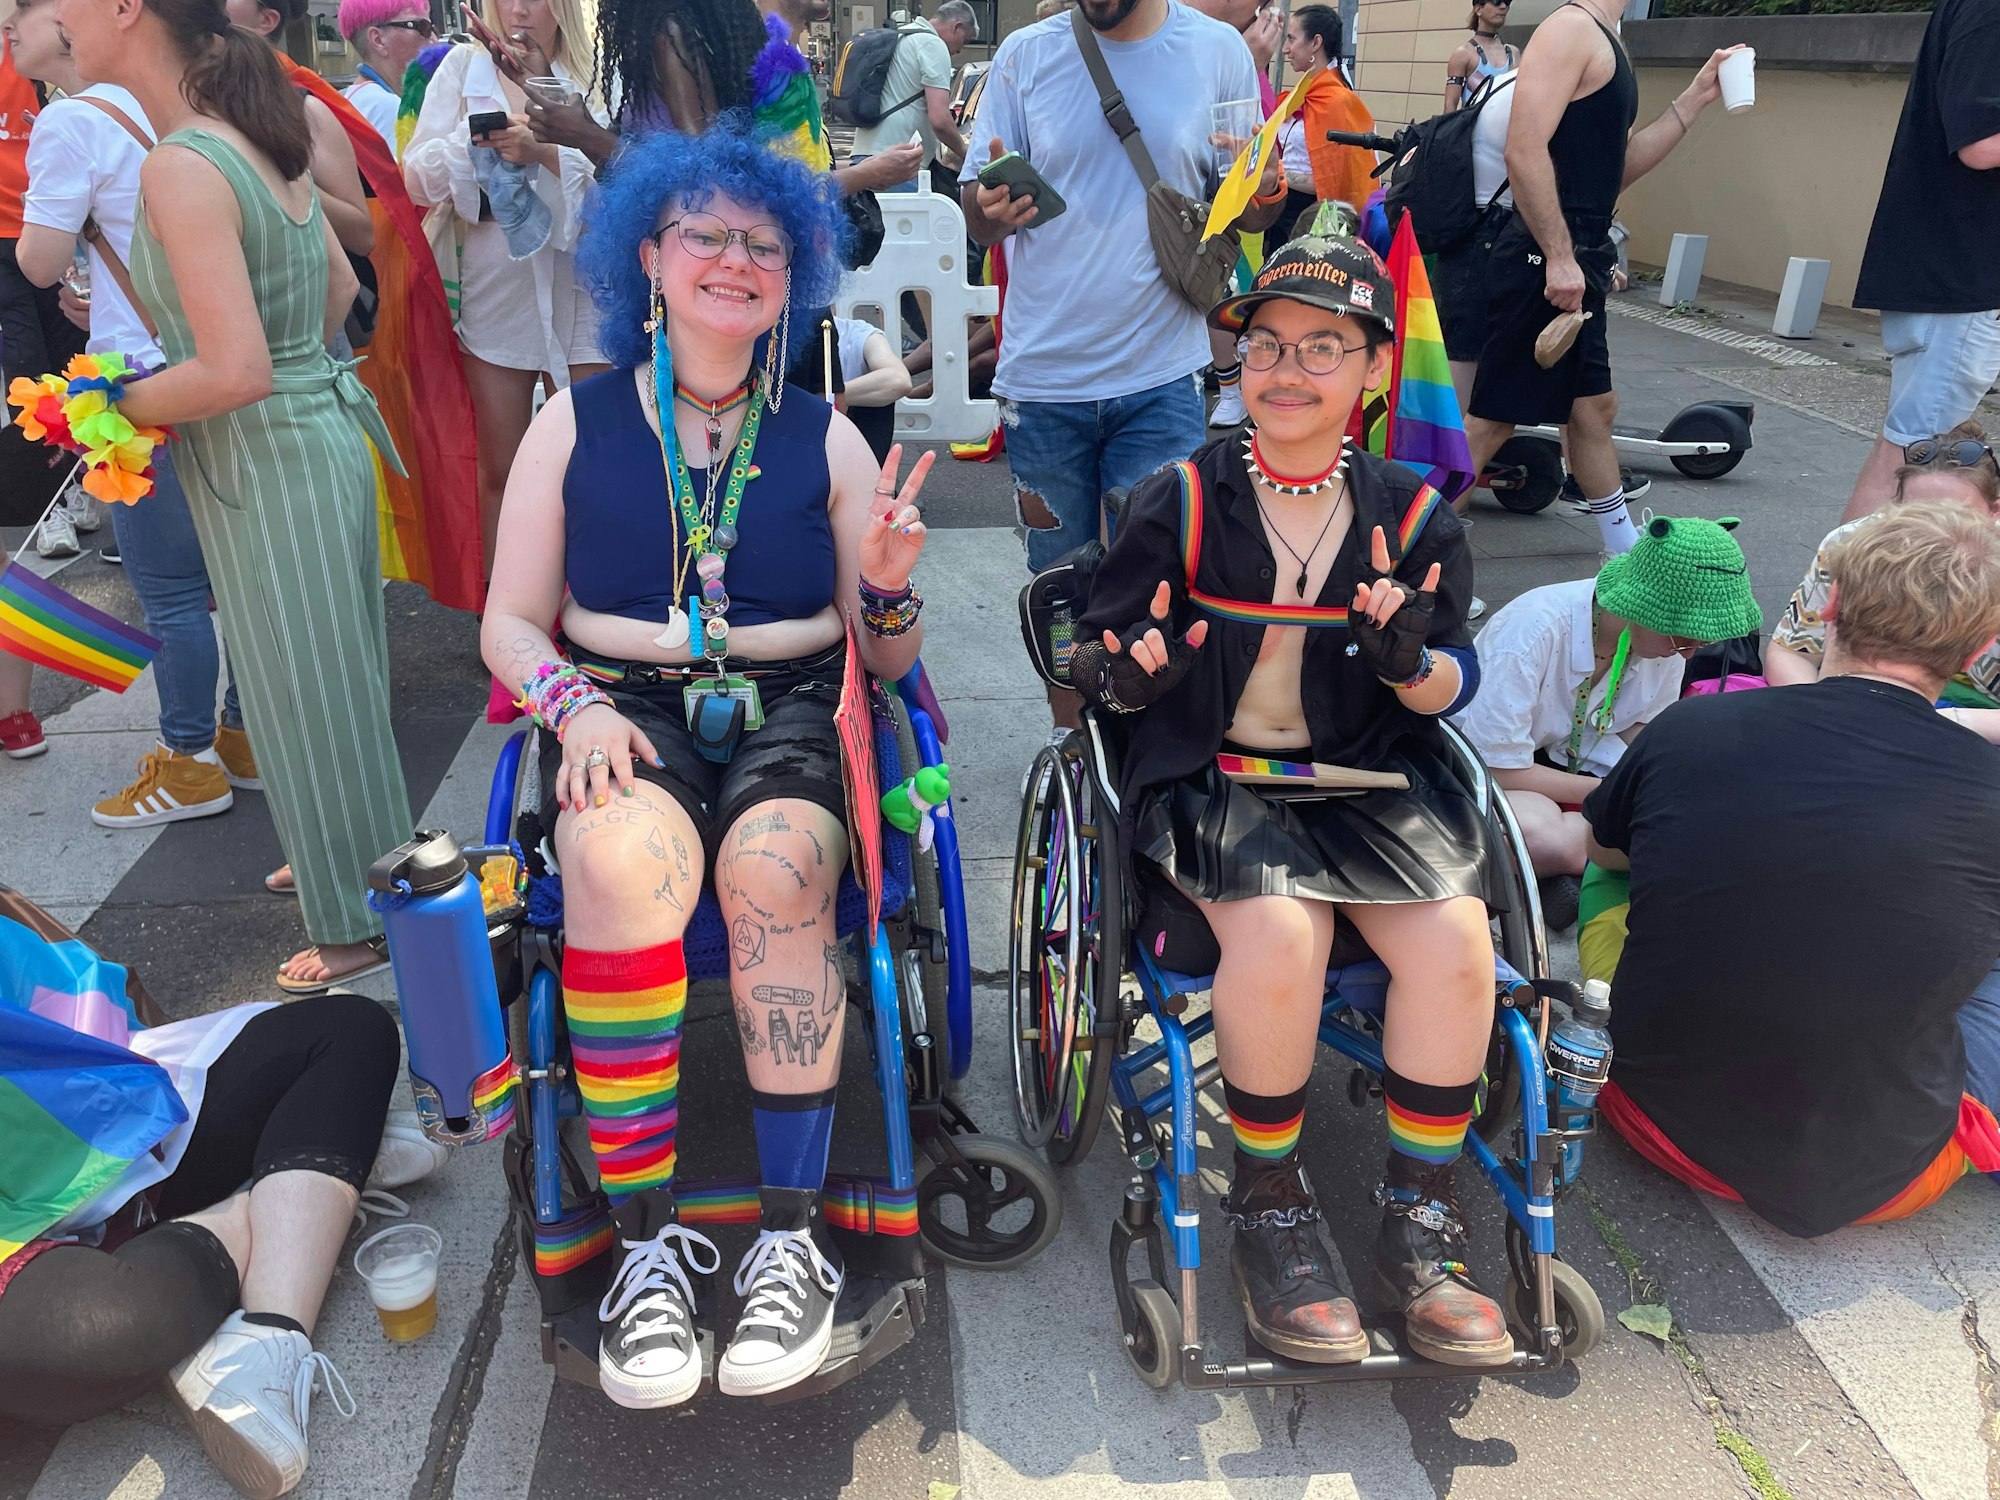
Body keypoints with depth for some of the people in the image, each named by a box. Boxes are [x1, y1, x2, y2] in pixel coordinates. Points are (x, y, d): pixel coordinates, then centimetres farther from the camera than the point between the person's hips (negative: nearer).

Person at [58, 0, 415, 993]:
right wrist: (295, 367, 17)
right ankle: (345, 853, 42)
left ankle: (360, 922, 23)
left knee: (308, 695, 6)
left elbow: (235, 373, -27)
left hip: (267, 466, -9)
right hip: (321, 426, 9)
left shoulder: (181, 168, -22)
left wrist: (115, 409, -12)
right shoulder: (261, 137, 5)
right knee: (329, 677, 22)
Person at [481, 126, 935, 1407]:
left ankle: (795, 1237, -19)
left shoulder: (825, 438, 10)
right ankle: (648, 1244, -21)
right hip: (625, 711, 0)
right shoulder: (578, 423, 10)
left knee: (772, 867, -33)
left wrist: (889, 586, -13)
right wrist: (577, 706, -11)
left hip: (788, 710, 0)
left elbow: (890, 658, 9)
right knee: (618, 861, -34)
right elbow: (510, 623, 9)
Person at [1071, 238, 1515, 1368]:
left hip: (1370, 779, 3)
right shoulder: (1182, 503, 0)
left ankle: (1421, 1233, -5)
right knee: (1280, 933, -32)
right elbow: (1102, 655, 1)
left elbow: (1452, 686, 6)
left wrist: (1411, 664, -18)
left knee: (1457, 940, -24)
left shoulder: (1414, 517, 6)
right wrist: (1125, 673, -23)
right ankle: (1271, 1214, -8)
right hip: (1211, 776, -2)